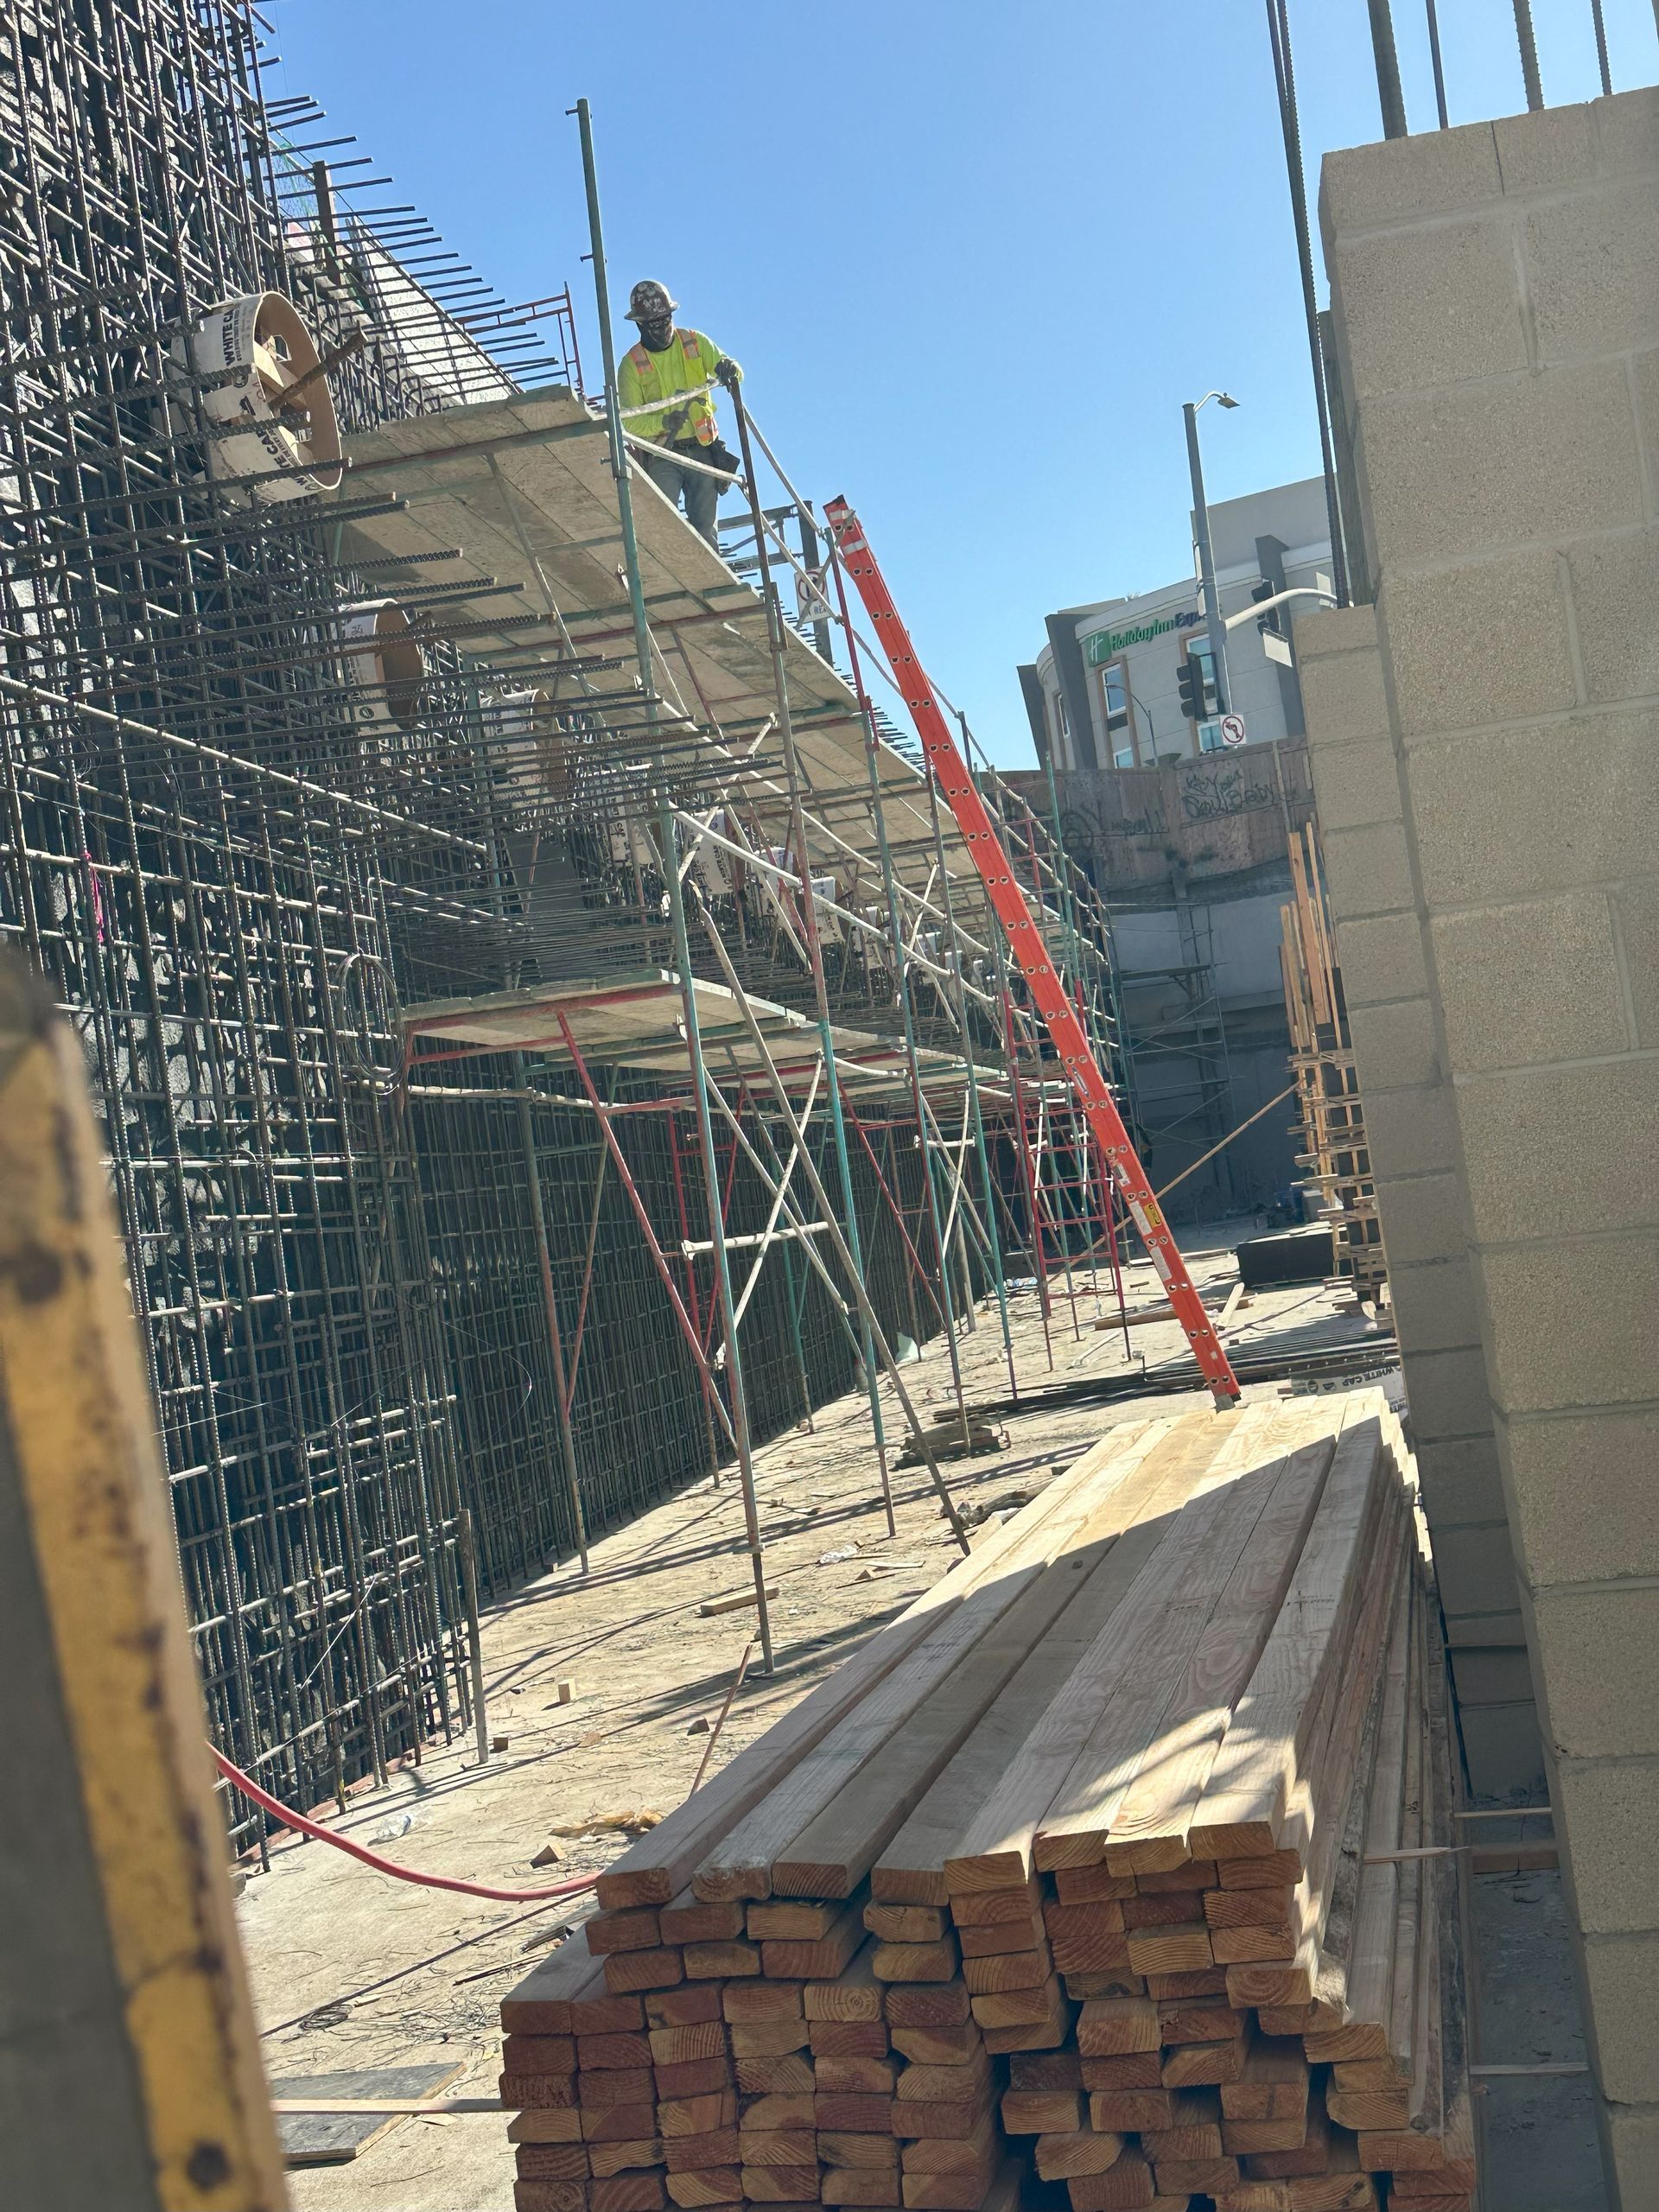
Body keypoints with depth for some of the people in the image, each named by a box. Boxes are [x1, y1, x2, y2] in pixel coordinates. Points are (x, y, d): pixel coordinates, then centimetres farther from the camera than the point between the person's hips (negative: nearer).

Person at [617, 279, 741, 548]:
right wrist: (664, 421, -27)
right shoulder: (631, 364, -1)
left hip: (702, 451, 2)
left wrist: (727, 368, -27)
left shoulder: (696, 342, 6)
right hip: (661, 457, -2)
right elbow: (630, 421, -7)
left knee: (704, 529, 2)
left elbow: (735, 374, -1)